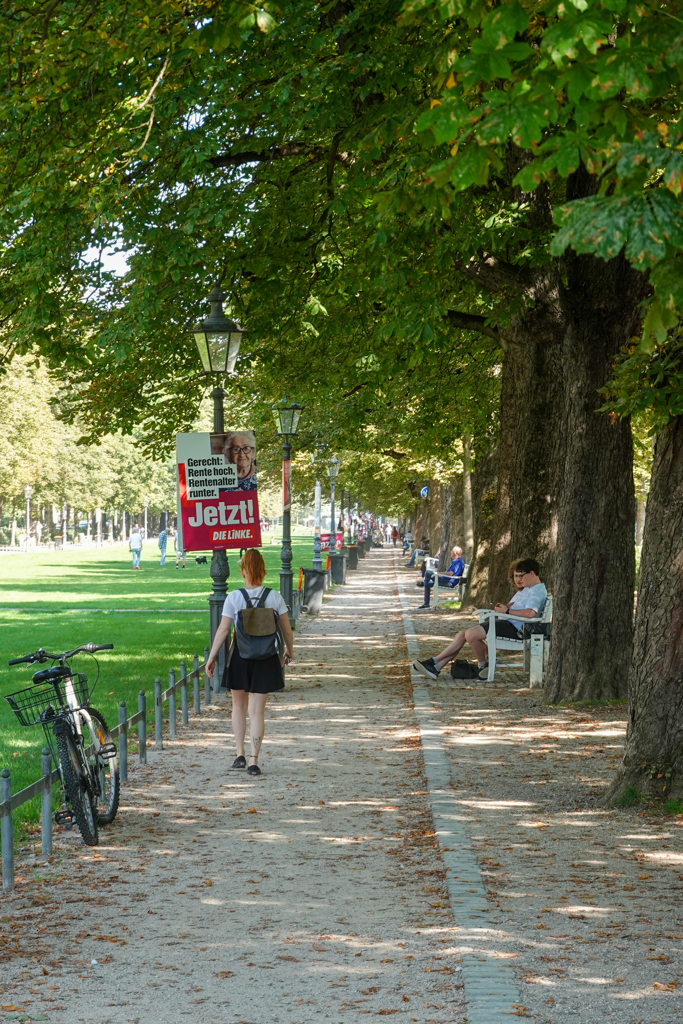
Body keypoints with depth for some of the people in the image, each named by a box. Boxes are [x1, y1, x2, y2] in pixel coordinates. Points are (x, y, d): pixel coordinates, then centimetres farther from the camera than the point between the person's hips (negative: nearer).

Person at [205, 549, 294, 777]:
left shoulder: (234, 597, -9)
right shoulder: (274, 597, -4)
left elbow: (223, 630, -8)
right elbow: (287, 630, 1)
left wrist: (211, 657, 1)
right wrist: (289, 651, 19)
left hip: (240, 656, -1)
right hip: (266, 658, 1)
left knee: (238, 705, 20)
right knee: (256, 711, 5)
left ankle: (240, 755, 16)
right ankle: (254, 761, 0)